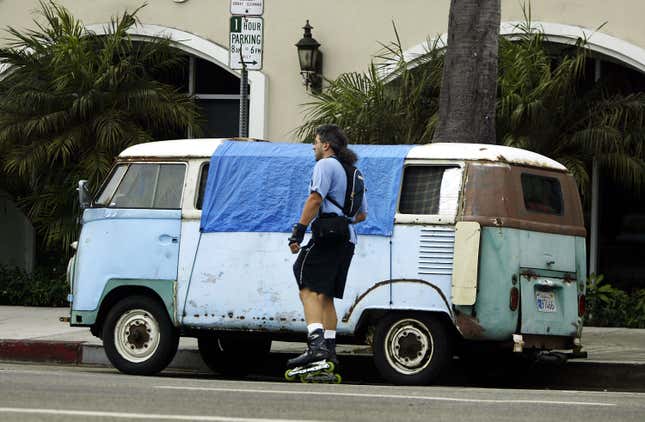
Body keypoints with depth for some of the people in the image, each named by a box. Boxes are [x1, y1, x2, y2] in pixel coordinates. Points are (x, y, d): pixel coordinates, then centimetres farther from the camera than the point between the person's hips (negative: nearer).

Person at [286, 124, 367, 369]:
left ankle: (316, 345, -29)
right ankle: (329, 349, 11)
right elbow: (362, 214, 30)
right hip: (347, 241, 9)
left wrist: (299, 231, -19)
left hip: (326, 238, -9)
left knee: (309, 290, -15)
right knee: (326, 296, 14)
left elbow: (315, 199, -17)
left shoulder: (326, 165, -3)